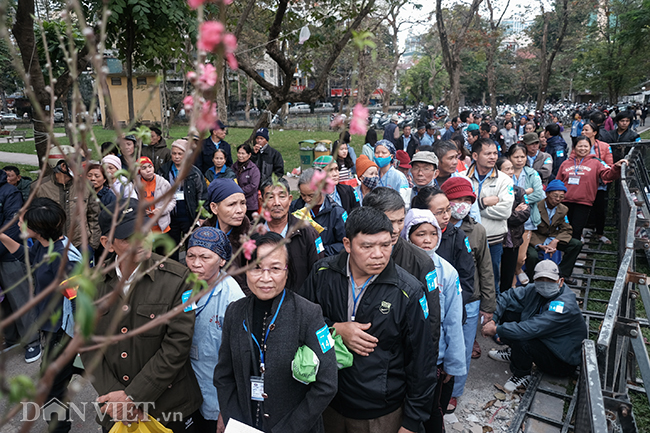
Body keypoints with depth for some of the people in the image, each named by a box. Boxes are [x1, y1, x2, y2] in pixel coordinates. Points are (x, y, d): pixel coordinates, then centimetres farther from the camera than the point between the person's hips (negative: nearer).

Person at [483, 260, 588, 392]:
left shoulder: (565, 306, -32)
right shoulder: (535, 290, -9)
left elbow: (531, 329, -39)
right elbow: (507, 297, -1)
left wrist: (496, 330, -31)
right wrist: (492, 320, -15)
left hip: (563, 362, -7)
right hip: (543, 339, 8)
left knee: (521, 341, -34)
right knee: (508, 312, -5)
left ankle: (522, 376, -4)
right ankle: (514, 353, 15)